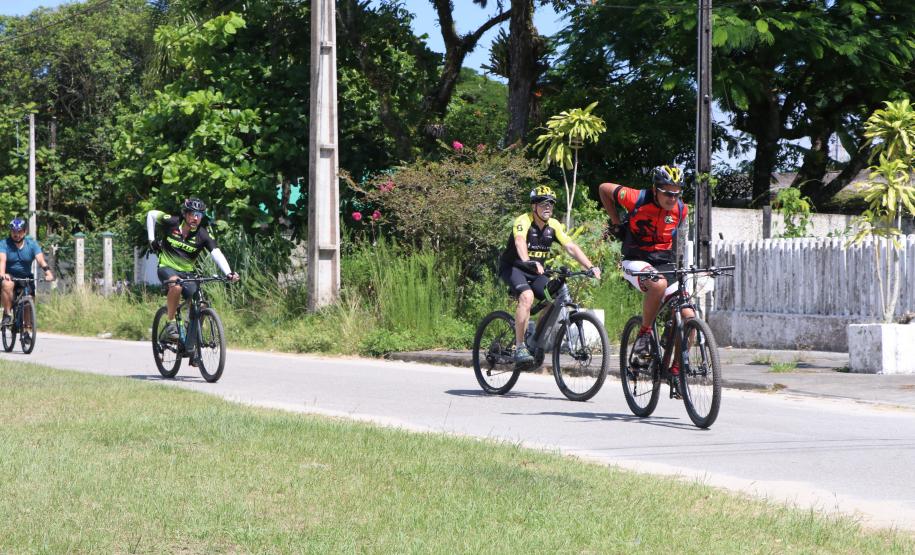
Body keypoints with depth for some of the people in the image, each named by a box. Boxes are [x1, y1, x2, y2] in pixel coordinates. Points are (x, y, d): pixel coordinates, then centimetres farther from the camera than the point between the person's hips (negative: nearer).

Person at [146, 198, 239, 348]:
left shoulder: (202, 235, -13)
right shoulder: (172, 223, -13)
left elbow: (216, 253, -26)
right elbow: (151, 214, 2)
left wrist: (228, 273, -41)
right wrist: (152, 240, 0)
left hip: (187, 272, 2)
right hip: (167, 268, -2)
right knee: (176, 285, -37)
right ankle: (170, 323, -22)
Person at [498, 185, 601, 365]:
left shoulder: (553, 225, -3)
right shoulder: (523, 221, -21)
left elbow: (571, 247, -9)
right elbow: (520, 242, -41)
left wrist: (590, 267, -23)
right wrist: (528, 262, -61)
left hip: (535, 271, 6)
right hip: (513, 268, -6)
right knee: (527, 296, -33)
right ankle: (520, 348, -29)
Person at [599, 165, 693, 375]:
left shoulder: (681, 210, -3)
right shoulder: (637, 199, -15)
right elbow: (604, 189, 1)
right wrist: (617, 222, 3)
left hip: (664, 263, 4)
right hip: (637, 261, -4)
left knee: (688, 315, -12)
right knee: (659, 284, -39)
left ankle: (676, 368, 2)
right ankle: (644, 334, -19)